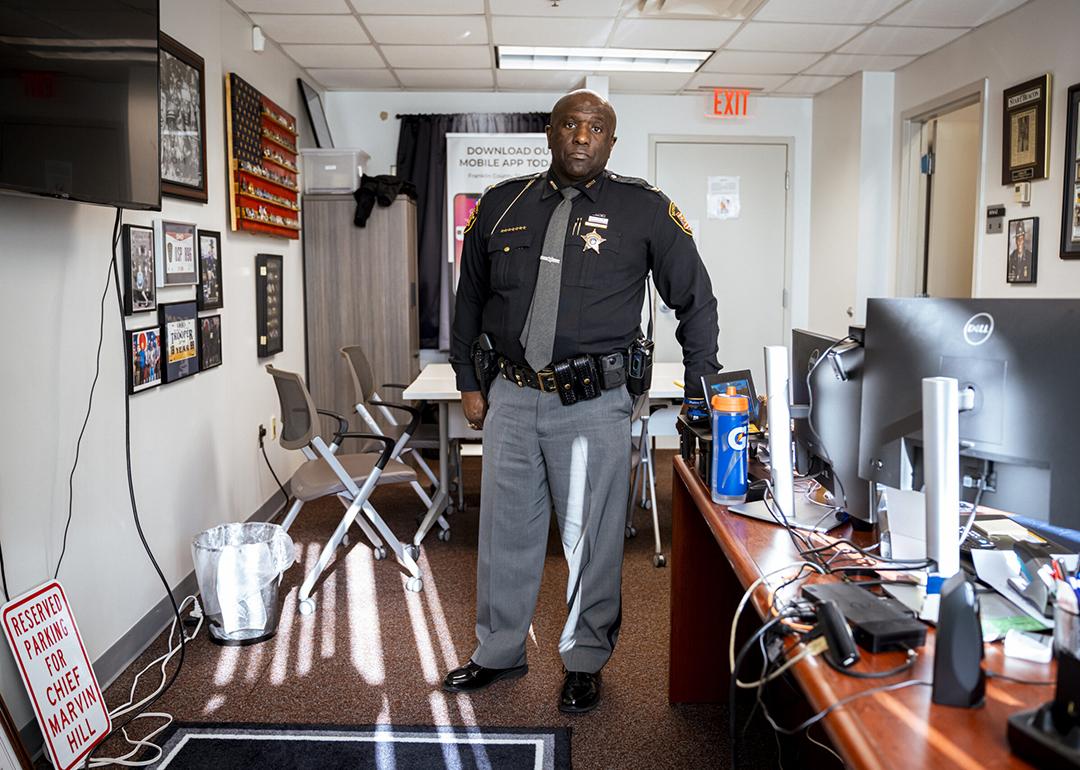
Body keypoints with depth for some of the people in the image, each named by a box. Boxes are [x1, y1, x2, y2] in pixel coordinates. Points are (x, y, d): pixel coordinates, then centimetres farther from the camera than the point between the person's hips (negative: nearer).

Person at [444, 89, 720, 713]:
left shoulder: (644, 210, -2)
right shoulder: (503, 205, 7)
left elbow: (697, 301, 4)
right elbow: (470, 297, 18)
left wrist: (701, 398, 0)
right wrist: (468, 382, 16)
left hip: (594, 404, -3)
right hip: (512, 398, 4)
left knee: (591, 541, 6)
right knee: (506, 532, 14)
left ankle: (586, 663, 27)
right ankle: (499, 654, 34)